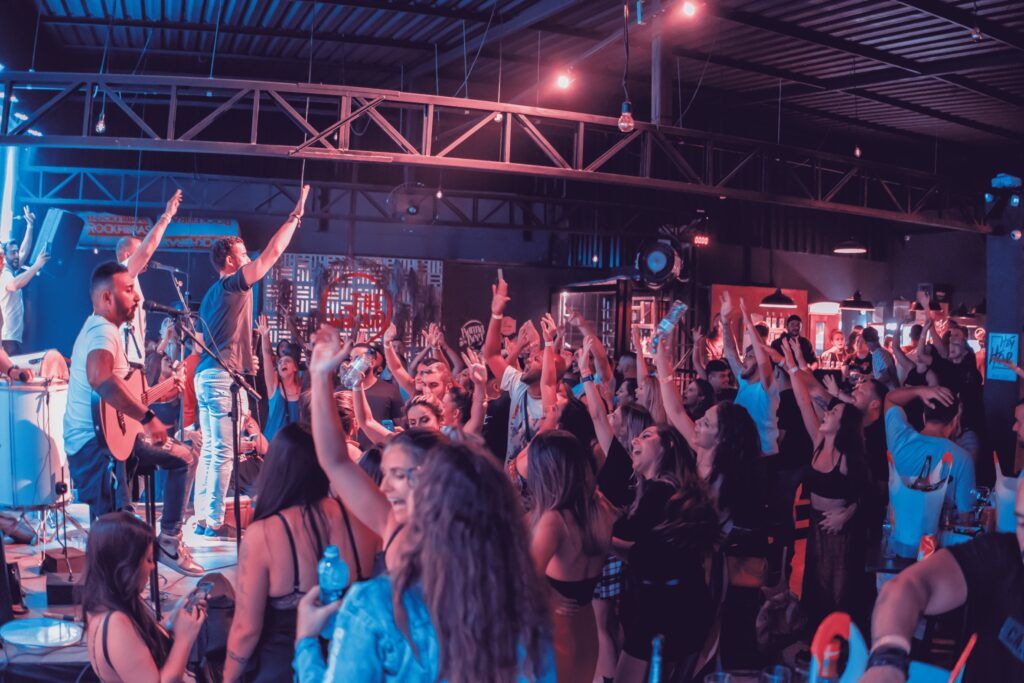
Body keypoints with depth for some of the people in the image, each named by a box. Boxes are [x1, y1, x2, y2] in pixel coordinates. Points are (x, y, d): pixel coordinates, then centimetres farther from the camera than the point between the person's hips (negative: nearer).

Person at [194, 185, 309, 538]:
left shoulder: (212, 294, 20)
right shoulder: (234, 284, -7)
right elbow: (272, 253, -10)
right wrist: (294, 217, -2)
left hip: (206, 375, 10)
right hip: (224, 377, -10)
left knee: (210, 449, 12)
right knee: (223, 452, -7)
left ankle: (202, 517, 15)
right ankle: (215, 522, -5)